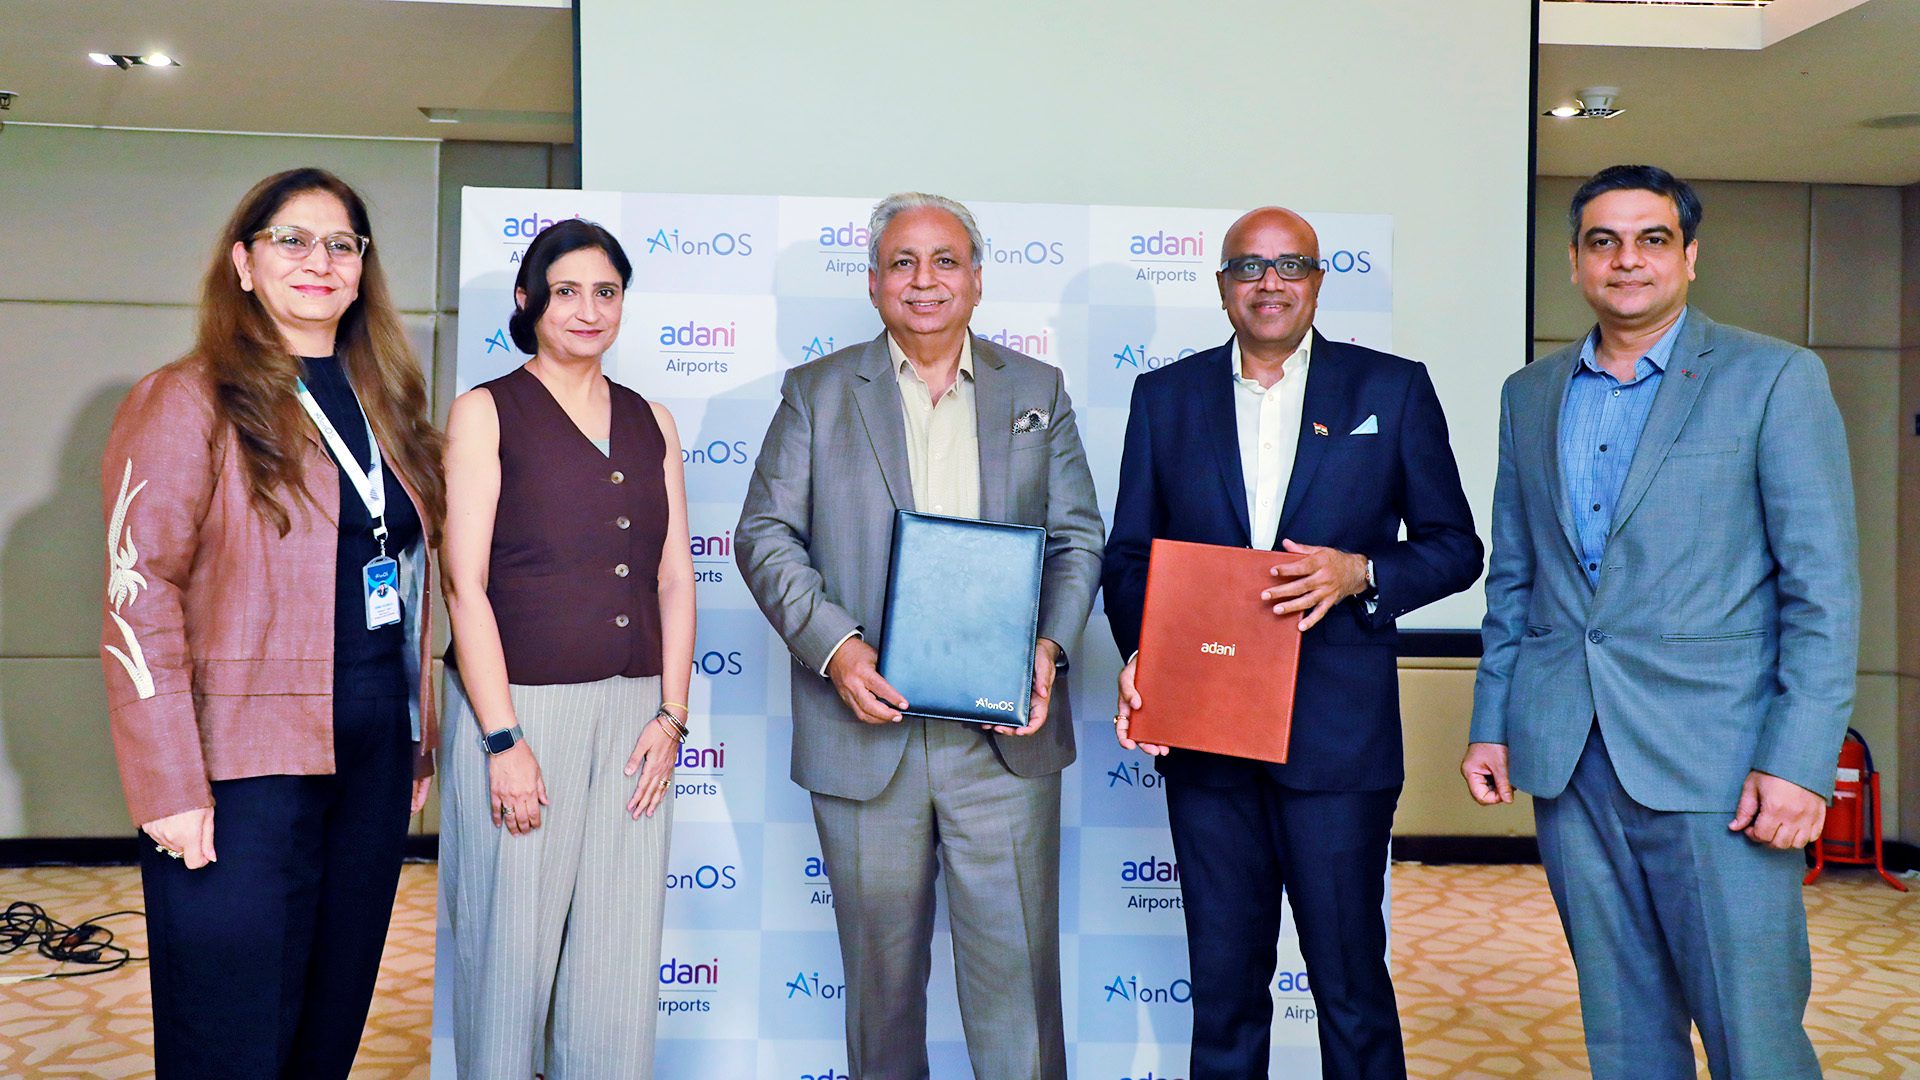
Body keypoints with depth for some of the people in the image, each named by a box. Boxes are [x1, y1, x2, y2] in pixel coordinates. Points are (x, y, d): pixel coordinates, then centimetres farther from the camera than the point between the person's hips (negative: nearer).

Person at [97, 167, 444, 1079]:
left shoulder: (383, 407, 14)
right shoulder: (189, 404, -6)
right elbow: (138, 600, -13)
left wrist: (418, 747, 14)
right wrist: (171, 790, -18)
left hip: (375, 753, 6)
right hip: (246, 764, -6)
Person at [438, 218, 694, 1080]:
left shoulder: (652, 421, 13)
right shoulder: (485, 412, 1)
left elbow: (675, 578, 11)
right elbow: (465, 583, -6)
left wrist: (671, 715, 1)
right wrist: (502, 739, -12)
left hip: (633, 713, 4)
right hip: (518, 706, -3)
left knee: (620, 960, 6)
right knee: (512, 952, 3)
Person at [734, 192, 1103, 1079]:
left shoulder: (1039, 391, 12)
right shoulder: (817, 392, 8)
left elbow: (1079, 539, 10)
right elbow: (765, 535, 3)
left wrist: (1049, 646, -7)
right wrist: (833, 647, -12)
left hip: (1005, 733, 1)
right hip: (864, 730, 0)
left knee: (1016, 964, 2)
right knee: (880, 968, 10)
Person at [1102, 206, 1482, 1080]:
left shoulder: (1392, 389, 5)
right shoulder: (1165, 396, 10)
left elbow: (1454, 547, 5)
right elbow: (1128, 556, 9)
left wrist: (1359, 573, -13)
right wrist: (1138, 657, -8)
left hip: (1338, 737, -2)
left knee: (1351, 980, 5)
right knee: (1222, 982, 11)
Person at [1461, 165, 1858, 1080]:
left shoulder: (1774, 378, -1)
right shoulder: (1529, 395, 13)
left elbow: (1824, 586, -5)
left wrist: (1799, 760, -13)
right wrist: (1491, 723, 10)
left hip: (1715, 762, -4)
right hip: (1566, 759, 4)